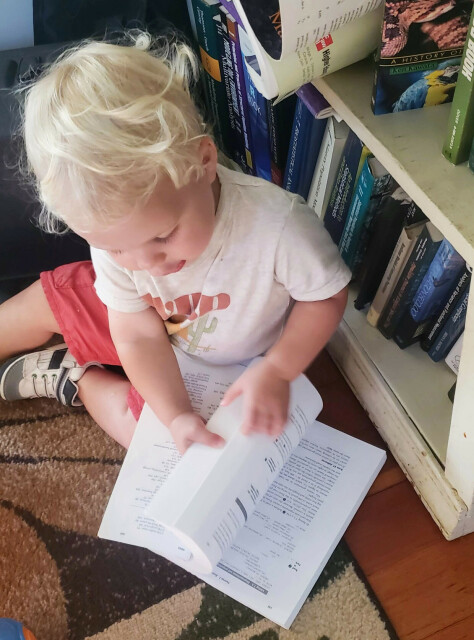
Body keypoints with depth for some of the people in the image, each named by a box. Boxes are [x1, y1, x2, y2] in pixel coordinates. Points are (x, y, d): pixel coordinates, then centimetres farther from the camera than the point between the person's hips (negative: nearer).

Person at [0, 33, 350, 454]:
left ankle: (74, 378, 7)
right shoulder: (113, 231, -27)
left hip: (232, 369, -2)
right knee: (48, 298, 2)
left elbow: (328, 296, -22)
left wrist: (276, 372, -33)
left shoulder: (278, 225, -40)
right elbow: (138, 335, -21)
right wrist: (176, 416, -33)